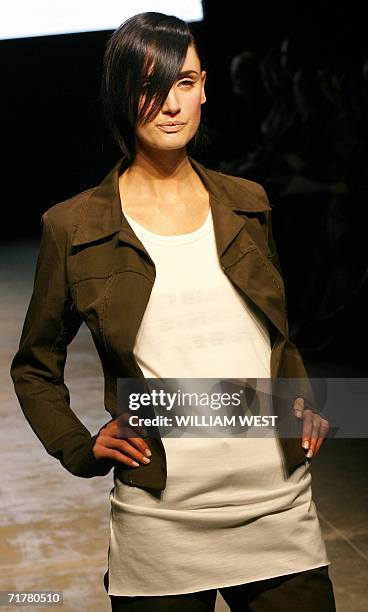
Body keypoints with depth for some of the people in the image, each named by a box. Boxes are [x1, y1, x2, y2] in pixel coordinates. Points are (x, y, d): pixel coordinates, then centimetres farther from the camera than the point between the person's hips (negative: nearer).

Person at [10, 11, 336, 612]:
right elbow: (34, 366, 11)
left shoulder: (248, 203, 8)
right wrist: (81, 448, -1)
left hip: (282, 509, 3)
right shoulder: (74, 227, -1)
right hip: (160, 523, -2)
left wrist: (303, 401, 6)